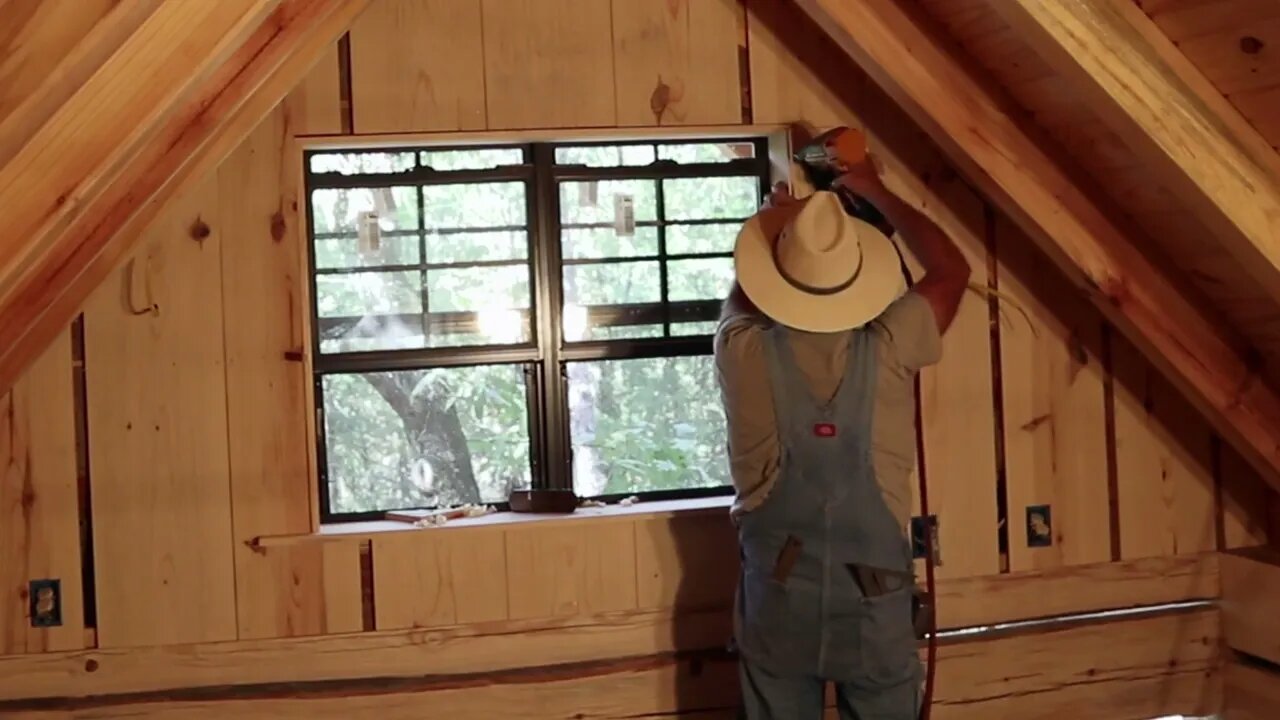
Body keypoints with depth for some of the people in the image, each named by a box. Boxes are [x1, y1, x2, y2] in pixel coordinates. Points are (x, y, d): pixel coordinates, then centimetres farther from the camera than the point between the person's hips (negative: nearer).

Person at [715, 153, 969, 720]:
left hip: (778, 597, 1)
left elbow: (740, 296, 18)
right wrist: (874, 190, 19)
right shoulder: (887, 349, -10)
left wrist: (774, 215, 33)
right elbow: (950, 269, 10)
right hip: (875, 599, 0)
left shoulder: (743, 351, -9)